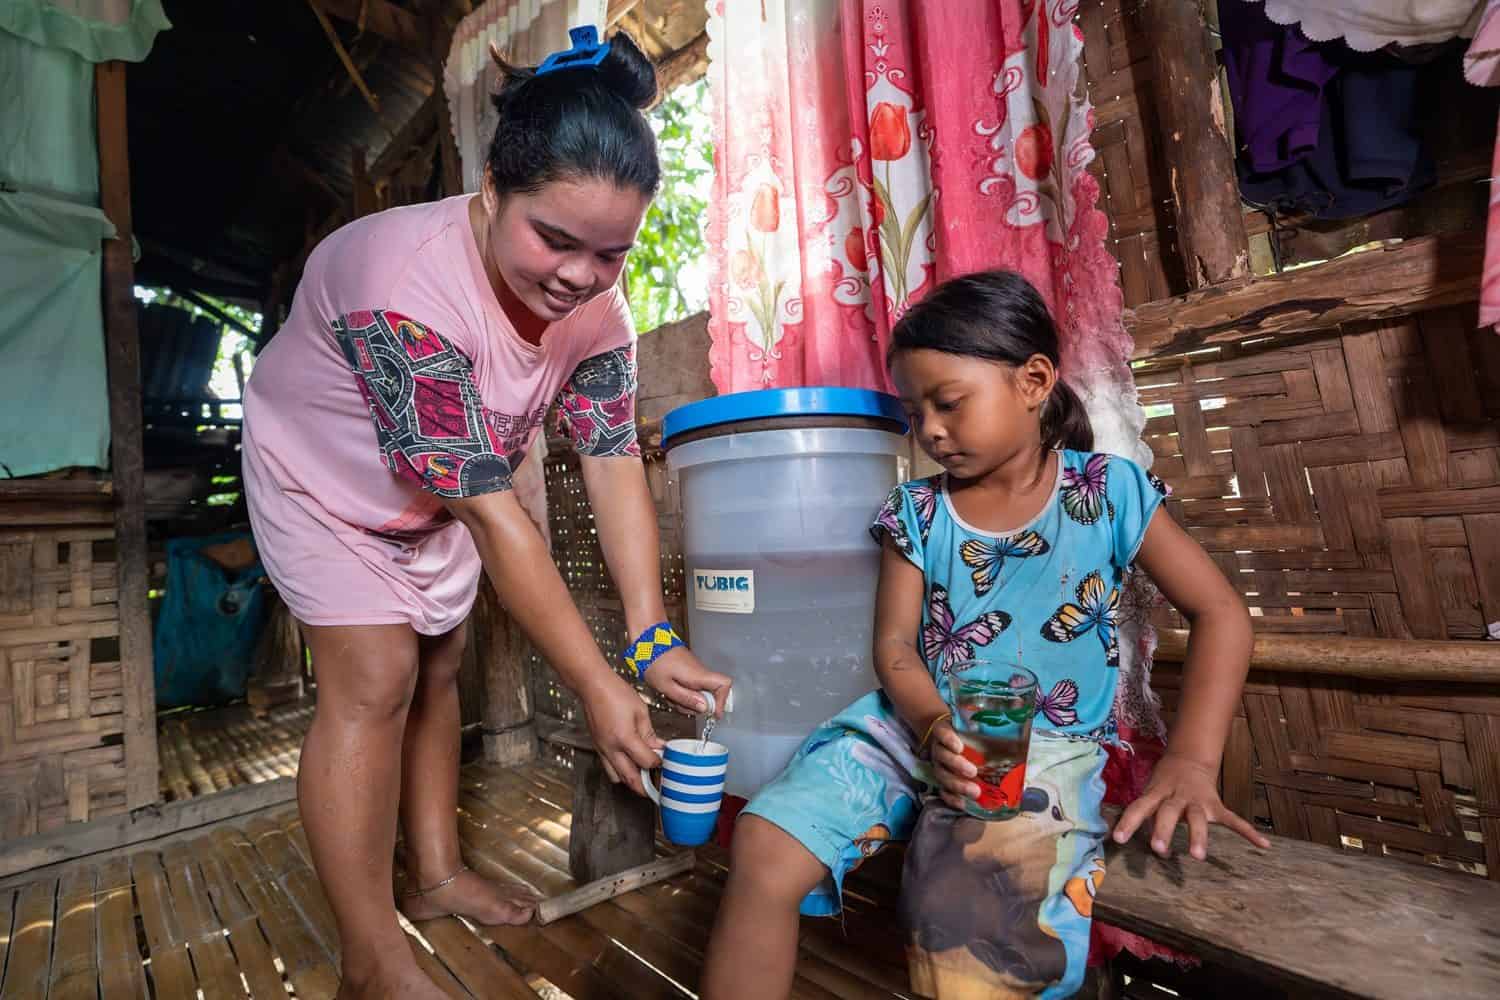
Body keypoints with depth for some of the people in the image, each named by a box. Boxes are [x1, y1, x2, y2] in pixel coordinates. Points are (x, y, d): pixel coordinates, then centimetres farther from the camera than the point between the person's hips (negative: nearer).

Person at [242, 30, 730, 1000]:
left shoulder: (597, 302, -19)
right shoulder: (409, 285, -38)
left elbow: (615, 461, -22)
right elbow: (491, 508, -40)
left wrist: (654, 636, -29)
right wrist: (596, 685, -36)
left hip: (438, 495, 6)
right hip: (326, 475, -5)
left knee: (439, 667, 11)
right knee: (375, 681, -12)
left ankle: (437, 871, 29)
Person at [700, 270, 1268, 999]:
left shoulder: (1109, 493, -1)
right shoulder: (917, 512, 4)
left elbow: (1220, 614, 1)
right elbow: (895, 646, 1)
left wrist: (1189, 761, -11)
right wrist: (935, 728, -20)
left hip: (1046, 749, -2)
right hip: (914, 727, 3)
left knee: (966, 906, -32)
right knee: (764, 847, -17)